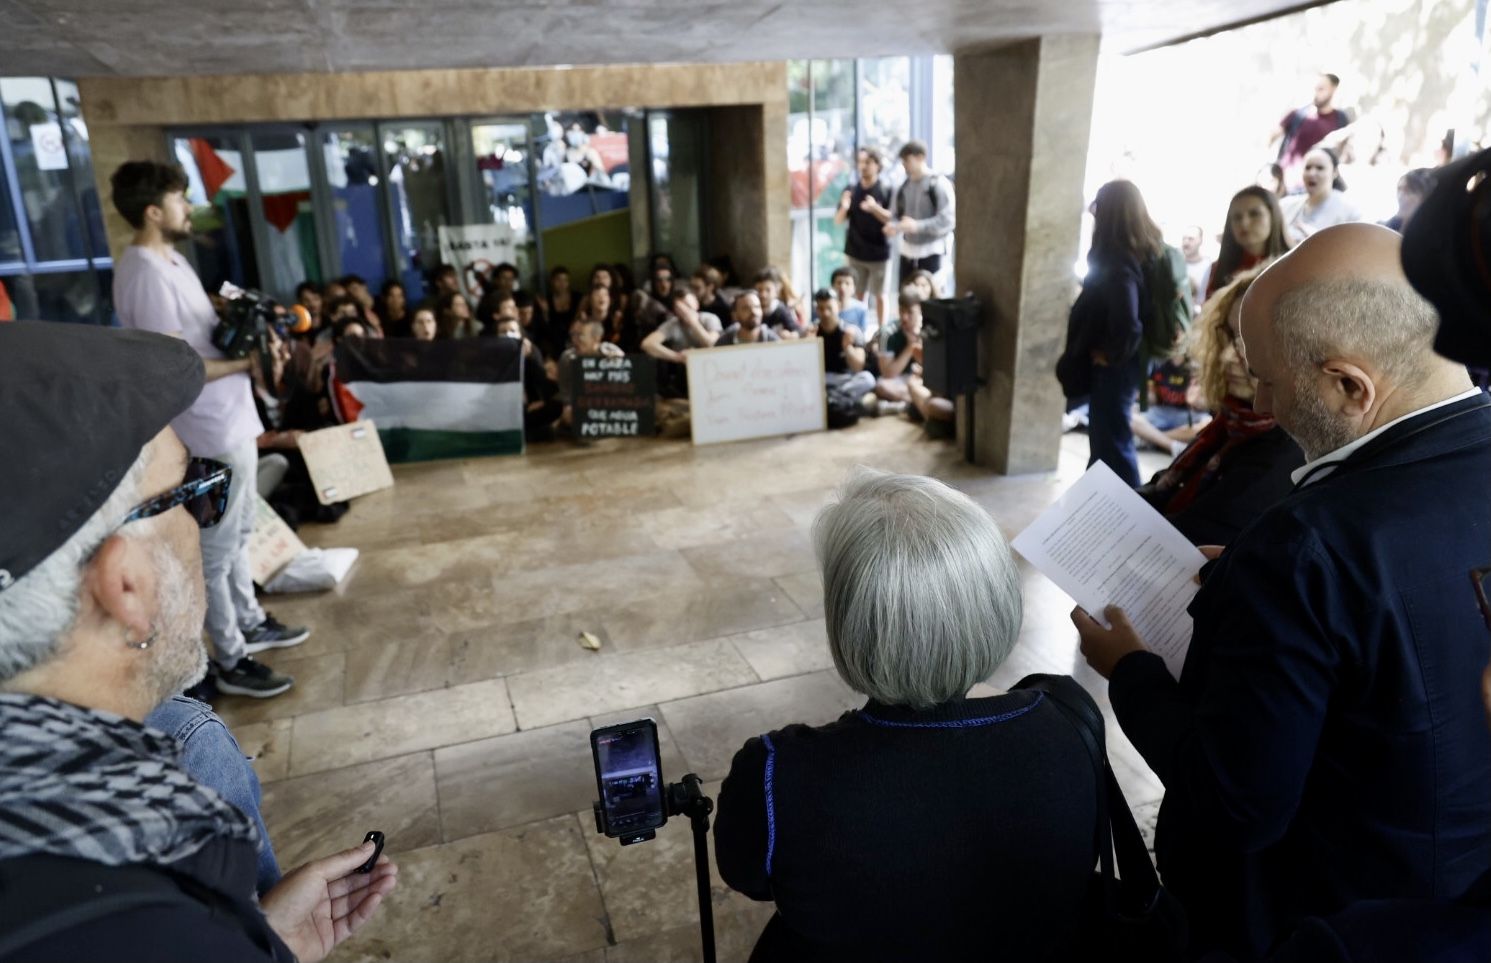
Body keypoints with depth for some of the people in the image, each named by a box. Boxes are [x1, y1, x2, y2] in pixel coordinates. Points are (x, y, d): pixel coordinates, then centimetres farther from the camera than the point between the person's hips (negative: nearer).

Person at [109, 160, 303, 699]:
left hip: (230, 422, 10)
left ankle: (250, 623, 39)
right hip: (209, 433, -10)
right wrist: (248, 362, -18)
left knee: (238, 535, 22)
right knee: (215, 550, 2)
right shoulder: (146, 275, -21)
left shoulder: (170, 261, 10)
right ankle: (230, 661, 15)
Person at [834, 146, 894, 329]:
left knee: (879, 295, 7)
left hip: (879, 252, -2)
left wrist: (875, 208, -28)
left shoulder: (886, 191, -5)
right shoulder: (850, 190, 3)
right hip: (855, 253, 2)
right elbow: (838, 221, 4)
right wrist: (844, 208, -19)